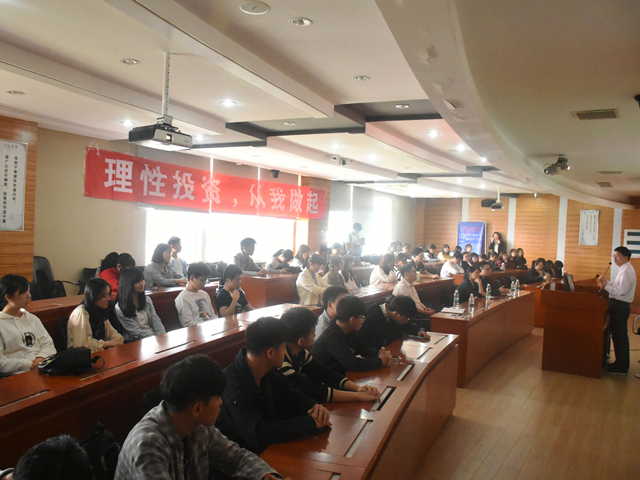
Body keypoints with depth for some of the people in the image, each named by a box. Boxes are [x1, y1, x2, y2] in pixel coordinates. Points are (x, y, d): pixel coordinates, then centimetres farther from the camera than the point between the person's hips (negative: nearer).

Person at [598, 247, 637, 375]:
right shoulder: (624, 269, 16)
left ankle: (621, 367, 3)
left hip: (620, 307, -10)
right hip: (620, 305, 10)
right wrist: (607, 282, 6)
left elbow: (622, 291, -24)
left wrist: (606, 286, -19)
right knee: (620, 335, 15)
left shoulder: (626, 271, -16)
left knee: (619, 336, -4)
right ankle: (621, 363, 24)